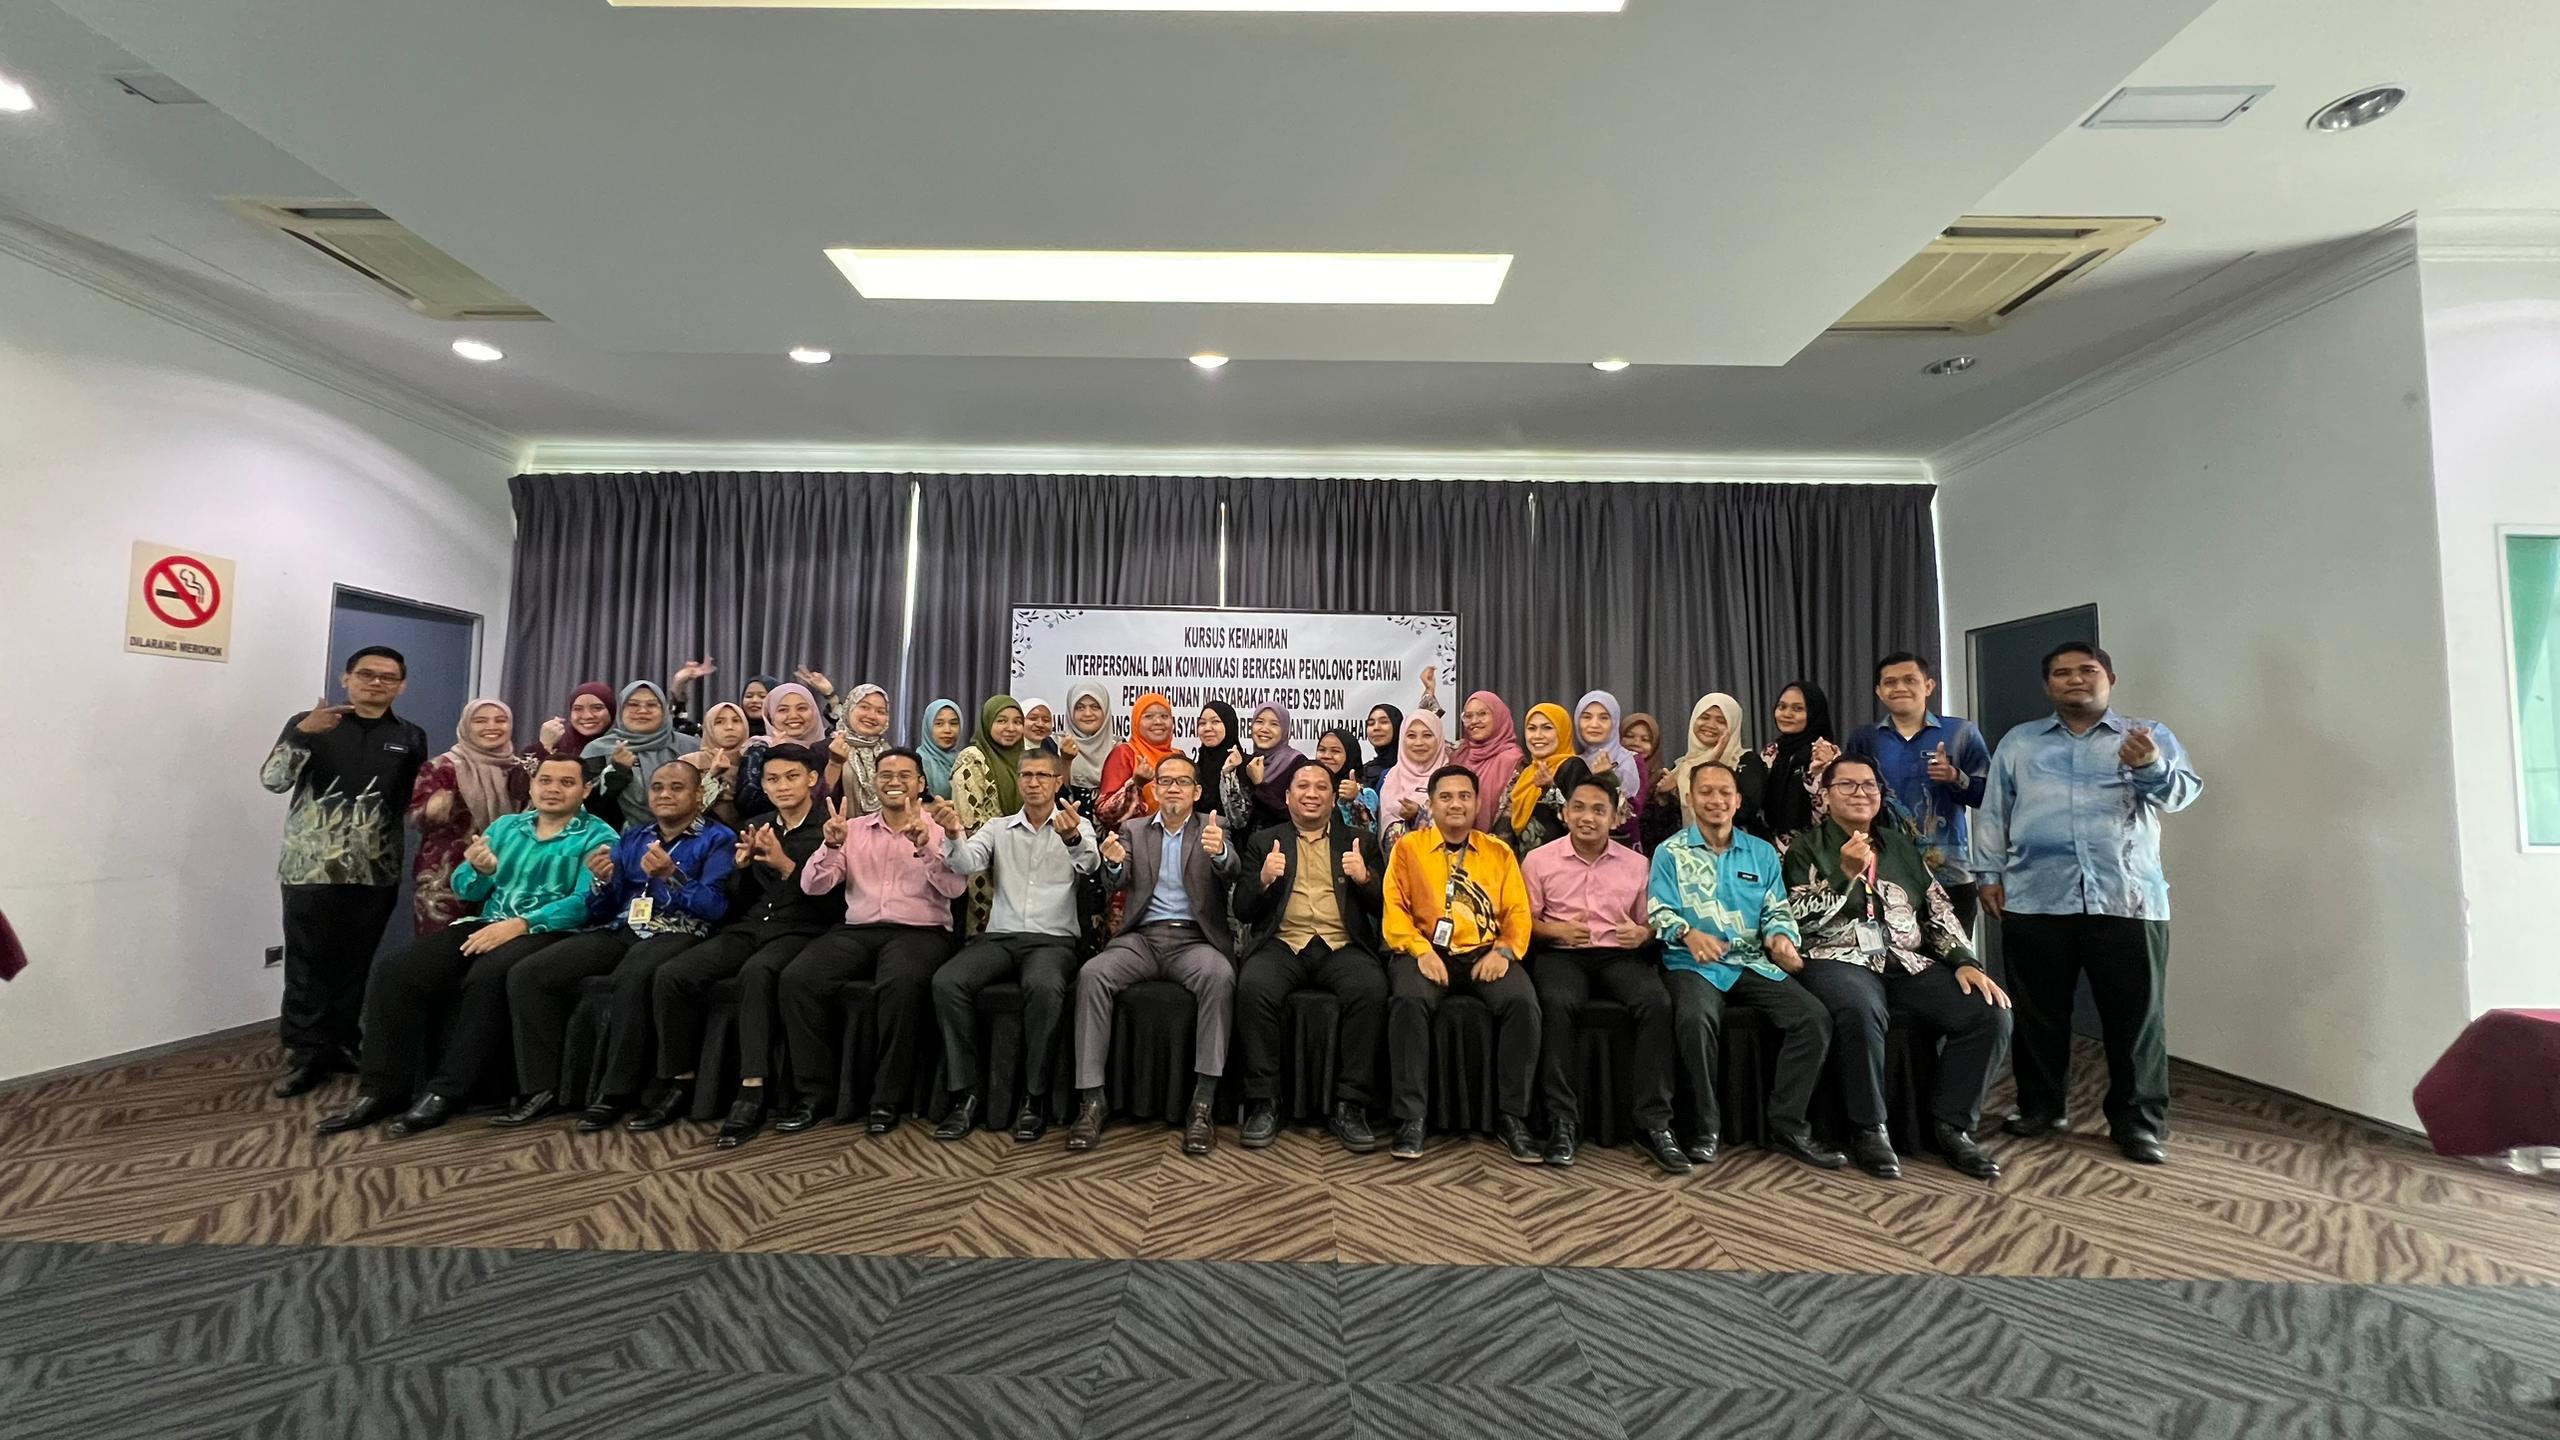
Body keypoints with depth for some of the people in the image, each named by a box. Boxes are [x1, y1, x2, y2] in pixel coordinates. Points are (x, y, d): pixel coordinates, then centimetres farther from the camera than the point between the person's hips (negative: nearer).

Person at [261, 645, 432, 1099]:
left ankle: (340, 1044, 21)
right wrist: (302, 734, -23)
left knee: (355, 963, 9)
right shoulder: (309, 722, 3)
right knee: (308, 964, 0)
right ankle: (305, 1053, 10)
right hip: (310, 867, -2)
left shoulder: (410, 738, 11)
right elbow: (272, 779, -10)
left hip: (375, 871, 2)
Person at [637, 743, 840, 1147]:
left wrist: (785, 865, -21)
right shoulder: (757, 828, 16)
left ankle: (751, 1096, -31)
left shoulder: (828, 828, -3)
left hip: (800, 930, -6)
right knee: (670, 976, -17)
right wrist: (741, 865, -5)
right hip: (749, 926, 6)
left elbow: (830, 902, -11)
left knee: (756, 973, -37)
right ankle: (678, 1084, -1)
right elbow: (738, 902, 15)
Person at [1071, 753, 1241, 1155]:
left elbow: (1230, 871, -11)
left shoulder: (1213, 827, 9)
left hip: (1194, 939, -1)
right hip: (1142, 937, 2)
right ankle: (1091, 1100, -20)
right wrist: (1114, 863, -25)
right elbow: (1114, 884, 1)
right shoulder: (1132, 829, 14)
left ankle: (1203, 1103, -27)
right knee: (1091, 974, -27)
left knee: (1219, 976, -33)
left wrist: (1220, 852, -37)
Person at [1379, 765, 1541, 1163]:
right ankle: (1411, 1117, -22)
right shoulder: (1408, 847, 11)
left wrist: (1504, 951, -10)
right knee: (1409, 1001, -33)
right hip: (1426, 951, -1)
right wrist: (1421, 950, -14)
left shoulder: (1499, 852, 17)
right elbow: (1395, 909, 2)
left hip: (1484, 953, 2)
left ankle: (1512, 1117, -12)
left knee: (1523, 1002, -27)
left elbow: (1518, 911, 9)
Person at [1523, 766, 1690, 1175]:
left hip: (1619, 953, 2)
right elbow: (1525, 920, 4)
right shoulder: (1539, 860, 5)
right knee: (1558, 1003, -35)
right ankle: (1562, 1120, -23)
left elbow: (1649, 923, 13)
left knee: (1657, 1002, -29)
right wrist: (1556, 930, -15)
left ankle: (1654, 1122, -19)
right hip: (1561, 953, -2)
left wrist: (1643, 934, -11)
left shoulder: (1636, 864, 11)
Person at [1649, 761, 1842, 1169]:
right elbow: (1660, 913, -4)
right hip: (1695, 964, -4)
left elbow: (1777, 910, 12)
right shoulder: (1670, 852, 5)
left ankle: (1787, 1126, -6)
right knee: (1695, 1019, -35)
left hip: (1754, 963, 4)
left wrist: (1780, 937, -12)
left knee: (1815, 1019, -20)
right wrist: (1687, 933, -25)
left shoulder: (1762, 852, 16)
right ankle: (1707, 1125, -15)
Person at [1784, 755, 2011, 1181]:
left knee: (1991, 1013, -17)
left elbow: (1940, 912, 16)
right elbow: (1801, 920, -6)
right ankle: (1869, 1130, -17)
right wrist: (1846, 873, -17)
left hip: (1910, 964, 5)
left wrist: (1965, 962, -1)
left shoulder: (1903, 847, 20)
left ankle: (1952, 1126, -2)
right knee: (1861, 1012, -37)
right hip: (1839, 961, -5)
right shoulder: (1807, 848, 5)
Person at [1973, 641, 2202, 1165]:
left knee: (2135, 1016, 4)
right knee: (2038, 1012, 9)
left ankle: (2140, 1121, 16)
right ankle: (2040, 1106, 21)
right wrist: (1988, 873, 3)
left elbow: (2183, 792, -5)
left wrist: (2152, 768, -26)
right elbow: (1993, 813, 11)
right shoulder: (2017, 743, 13)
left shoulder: (2150, 736, 10)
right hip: (2035, 899, 1)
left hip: (2127, 900, -1)